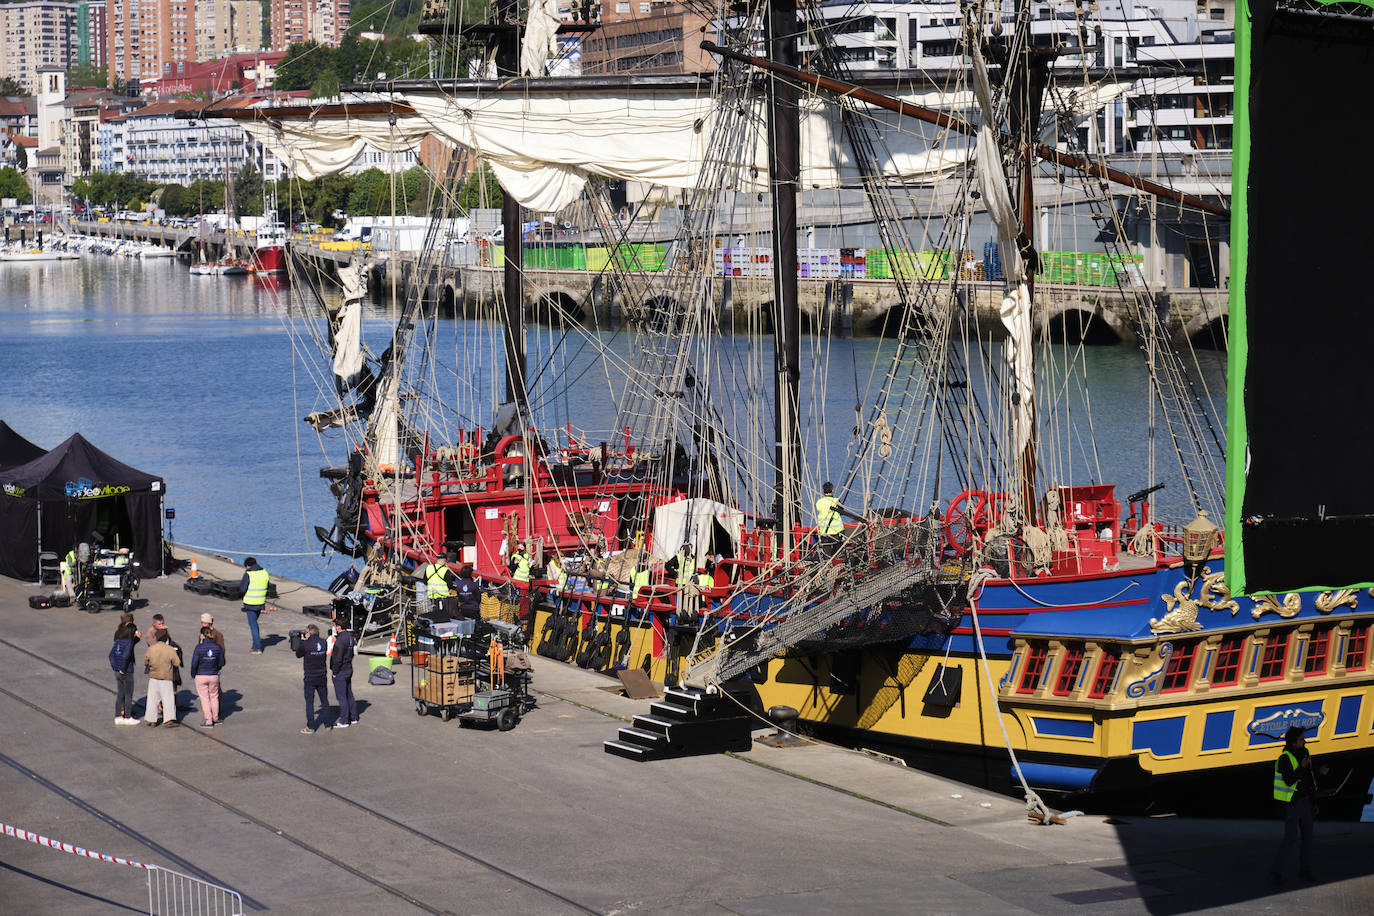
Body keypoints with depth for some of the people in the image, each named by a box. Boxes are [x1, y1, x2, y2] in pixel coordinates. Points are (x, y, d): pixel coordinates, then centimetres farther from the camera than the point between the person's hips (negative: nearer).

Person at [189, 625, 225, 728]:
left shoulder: (199, 647, -15)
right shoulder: (218, 647, -6)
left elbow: (194, 663, -14)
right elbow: (222, 662, 1)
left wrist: (193, 674, 3)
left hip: (201, 676, -3)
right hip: (214, 676, 3)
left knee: (205, 699, 6)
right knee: (214, 697, 19)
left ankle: (208, 721, 7)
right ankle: (215, 719, 29)